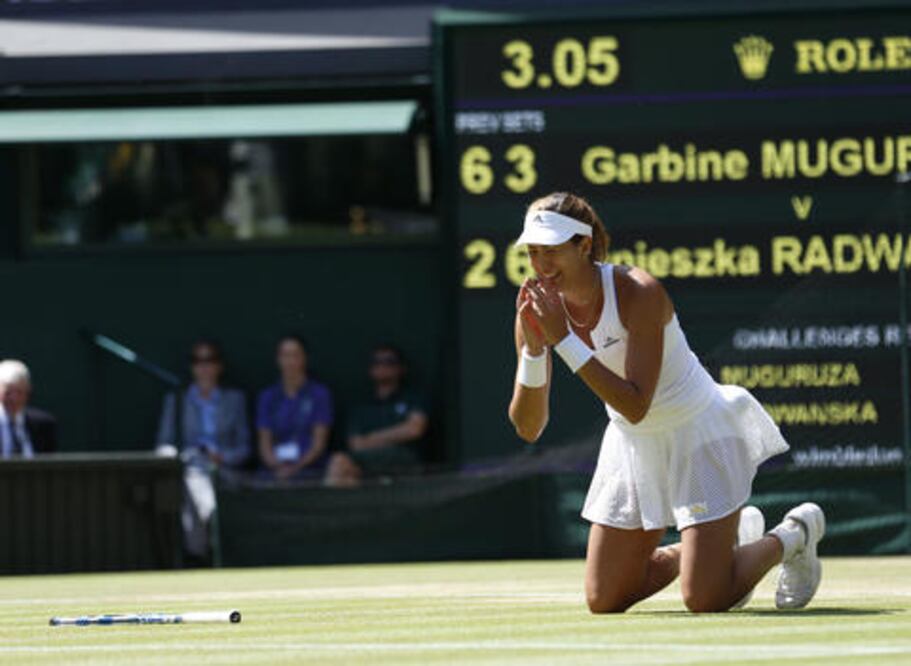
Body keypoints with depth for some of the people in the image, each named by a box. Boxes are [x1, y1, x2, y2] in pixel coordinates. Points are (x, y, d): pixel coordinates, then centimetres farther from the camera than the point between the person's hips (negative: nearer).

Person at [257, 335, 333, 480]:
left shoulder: (320, 394, 5)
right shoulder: (267, 397, 13)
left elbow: (320, 442, -2)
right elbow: (264, 443, 7)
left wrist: (297, 466, -18)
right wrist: (278, 466, -14)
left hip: (309, 469, -2)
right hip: (275, 473, 2)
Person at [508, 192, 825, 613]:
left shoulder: (639, 293, -28)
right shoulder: (537, 309, -12)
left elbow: (635, 406, -35)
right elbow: (528, 428, -13)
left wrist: (565, 341, -38)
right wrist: (533, 349, -29)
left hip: (697, 433, -6)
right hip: (633, 443, 6)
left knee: (705, 601, -14)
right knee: (604, 602, 5)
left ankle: (793, 535, 17)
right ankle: (735, 536, 27)